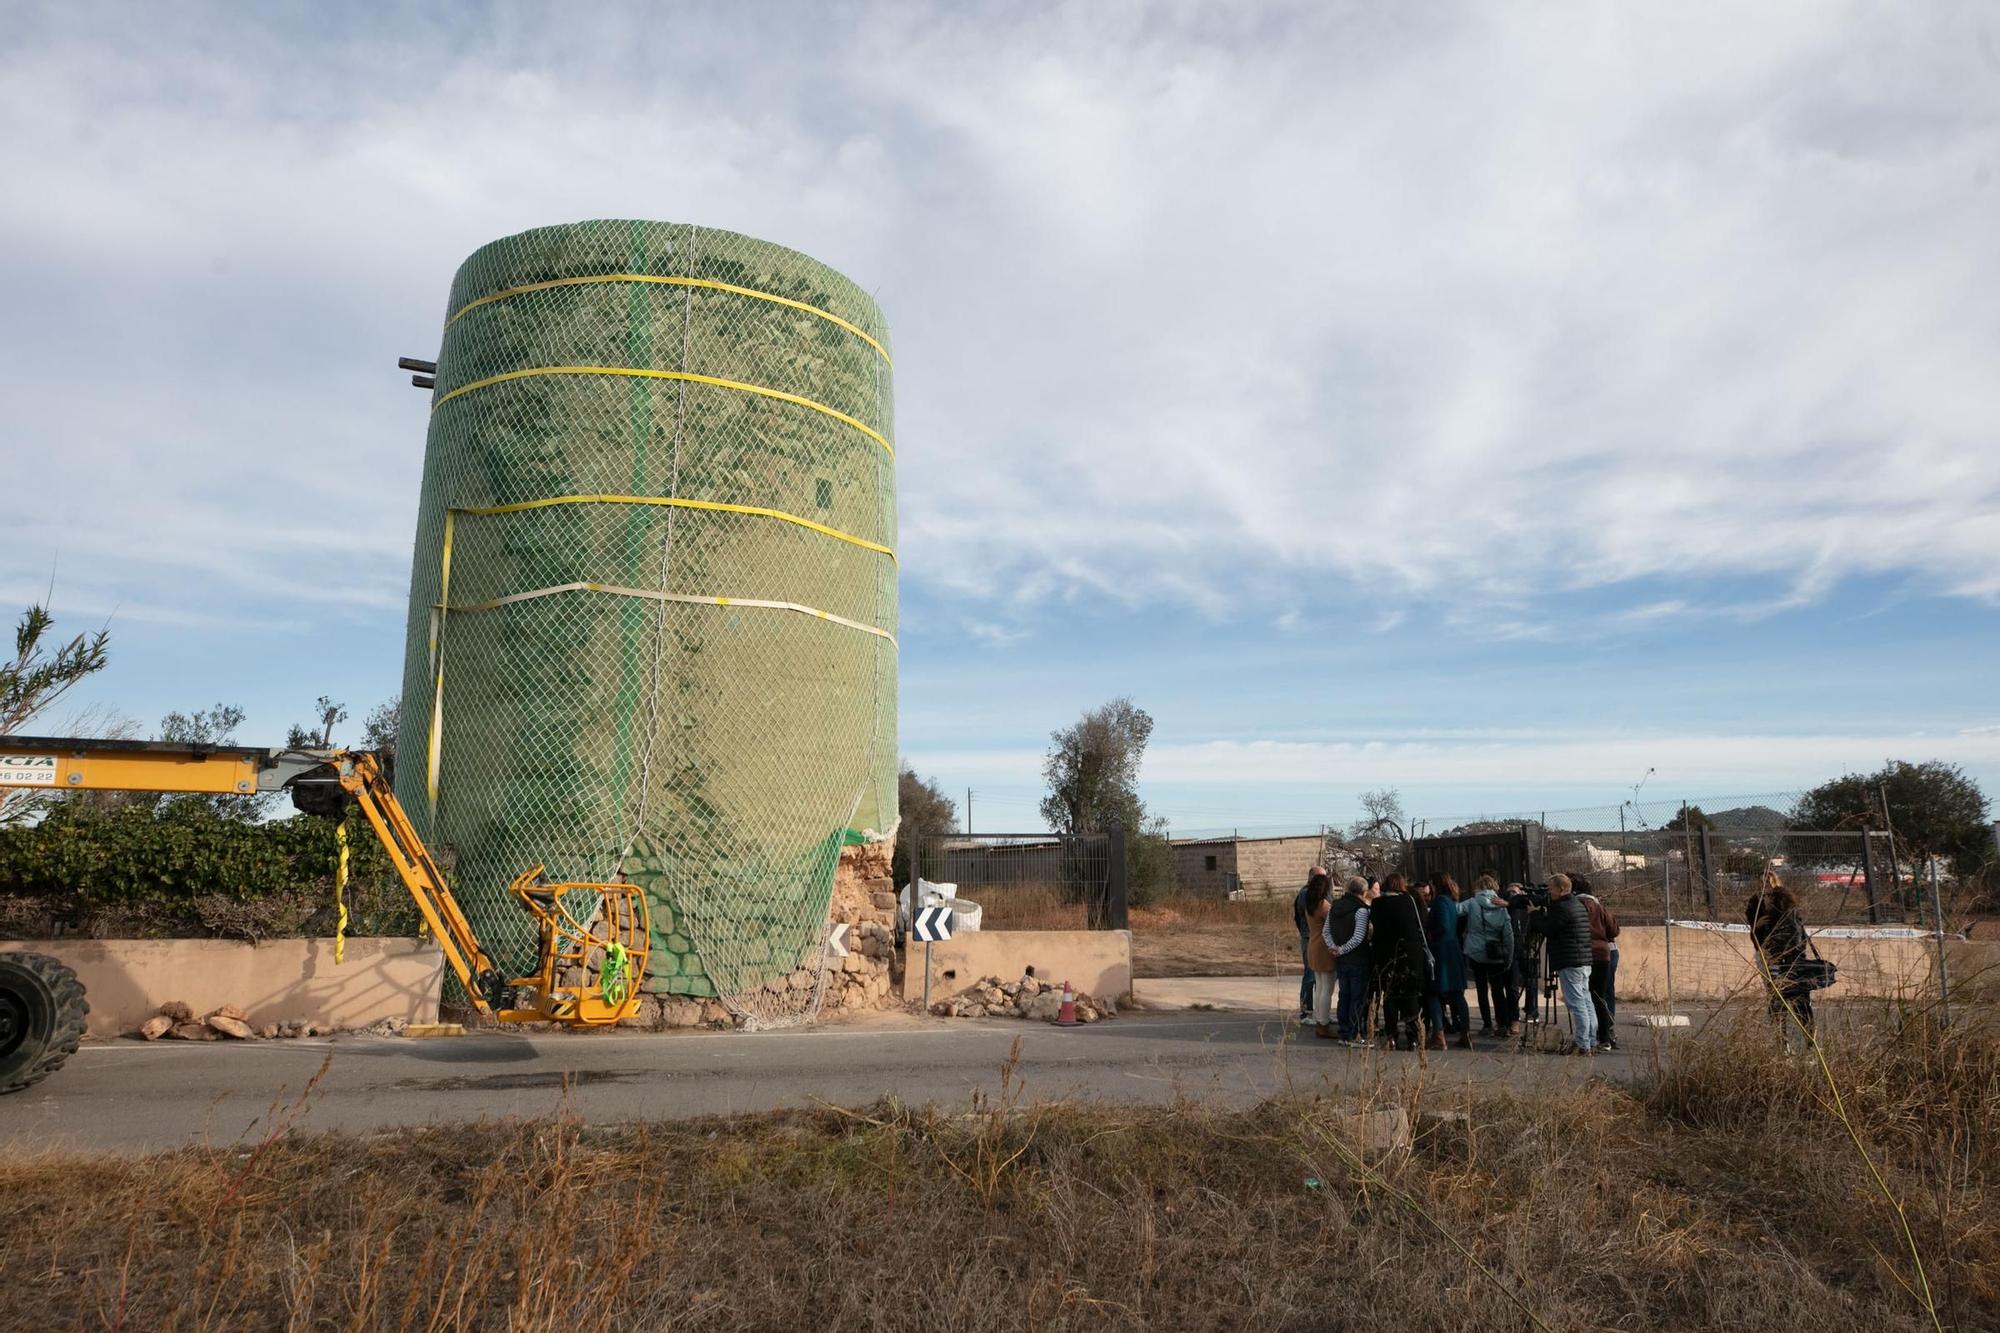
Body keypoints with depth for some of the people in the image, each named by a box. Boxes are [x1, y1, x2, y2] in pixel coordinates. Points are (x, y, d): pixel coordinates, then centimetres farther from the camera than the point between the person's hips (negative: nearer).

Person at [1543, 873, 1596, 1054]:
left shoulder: (1563, 908, -14)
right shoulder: (1580, 905, 16)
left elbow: (1547, 929, -12)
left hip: (1570, 964, -10)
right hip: (1585, 962, 10)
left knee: (1576, 1005, -7)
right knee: (1586, 1002, 12)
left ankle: (1583, 1046, -7)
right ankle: (1592, 1044, 15)